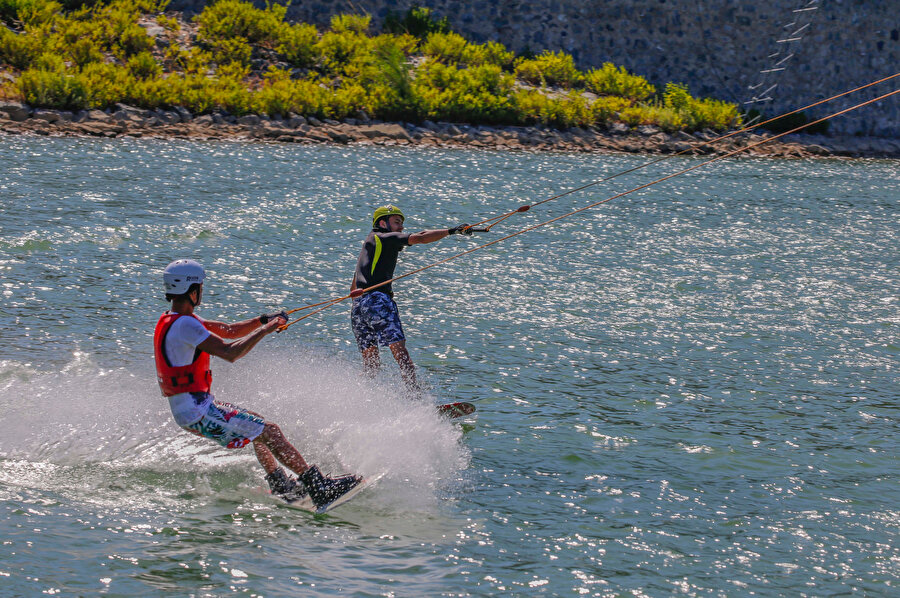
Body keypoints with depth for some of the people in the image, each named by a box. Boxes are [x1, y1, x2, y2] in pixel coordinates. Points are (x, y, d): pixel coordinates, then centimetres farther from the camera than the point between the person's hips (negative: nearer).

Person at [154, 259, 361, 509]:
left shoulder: (172, 319, 12)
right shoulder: (184, 324, -21)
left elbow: (228, 331, 14)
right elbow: (229, 352, -26)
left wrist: (263, 320, 1)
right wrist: (265, 329, -15)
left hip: (186, 408, 11)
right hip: (198, 412, -11)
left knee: (257, 425, 24)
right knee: (270, 432, -10)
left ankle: (283, 488, 25)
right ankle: (319, 488, -8)